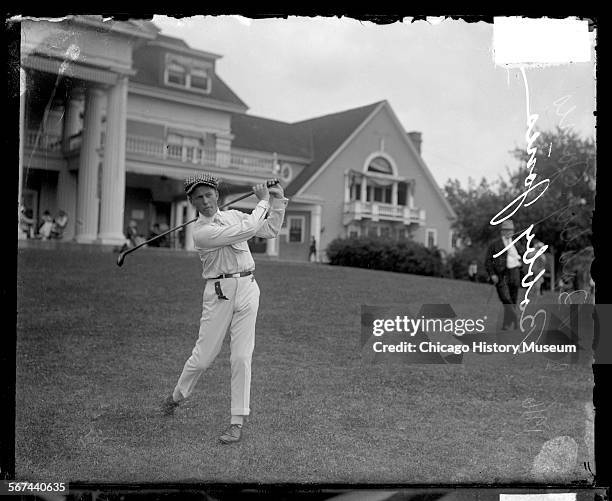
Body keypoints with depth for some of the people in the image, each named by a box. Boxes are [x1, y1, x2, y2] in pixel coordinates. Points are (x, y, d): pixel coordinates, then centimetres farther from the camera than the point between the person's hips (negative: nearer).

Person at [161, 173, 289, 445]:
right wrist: (263, 201, -5)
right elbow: (247, 229, -18)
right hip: (219, 292, -4)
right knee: (204, 356, 1)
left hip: (247, 289, 4)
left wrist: (278, 201, 5)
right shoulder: (201, 232, -11)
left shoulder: (233, 215, 11)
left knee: (241, 357, -1)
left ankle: (237, 422, 6)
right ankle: (177, 396, 32)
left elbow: (270, 230, 16)